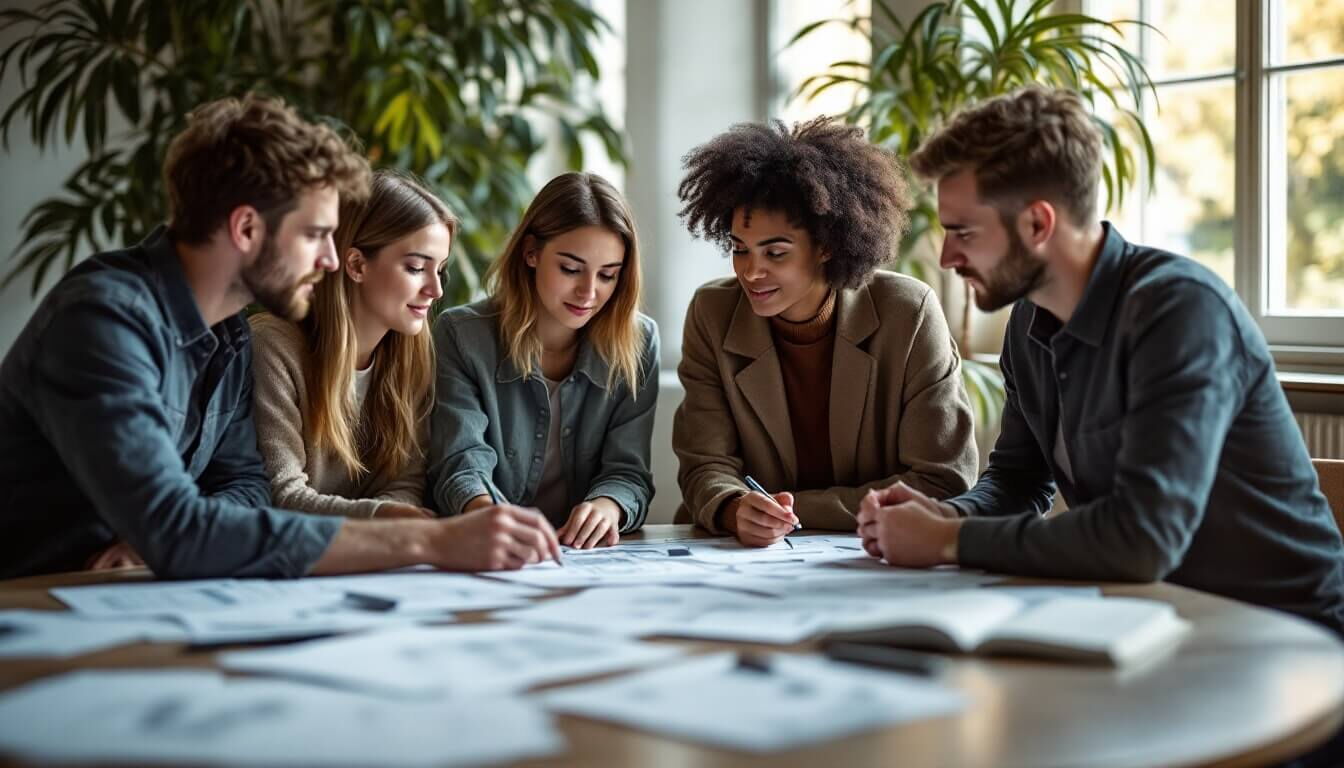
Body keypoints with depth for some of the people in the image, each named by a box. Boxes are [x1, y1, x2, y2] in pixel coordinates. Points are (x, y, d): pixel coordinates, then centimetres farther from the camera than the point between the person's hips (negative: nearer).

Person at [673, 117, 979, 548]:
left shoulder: (909, 314, -10)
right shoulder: (712, 314, -3)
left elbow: (942, 484, -10)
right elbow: (707, 464, -3)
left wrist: (798, 509, -16)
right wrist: (734, 510, -26)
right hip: (746, 560, 2)